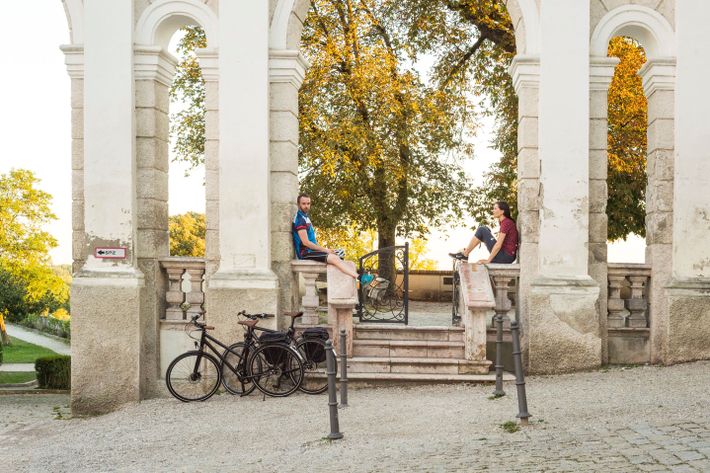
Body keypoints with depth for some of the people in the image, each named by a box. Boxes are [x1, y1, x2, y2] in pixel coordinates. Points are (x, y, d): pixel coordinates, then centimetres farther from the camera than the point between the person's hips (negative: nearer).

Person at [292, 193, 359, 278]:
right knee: (335, 258, -25)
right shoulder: (300, 219, -11)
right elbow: (305, 242, -19)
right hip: (306, 253, -10)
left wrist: (326, 250, 7)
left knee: (340, 253, 3)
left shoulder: (305, 217, 20)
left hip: (310, 250, 10)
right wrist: (325, 250, -14)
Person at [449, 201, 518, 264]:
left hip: (505, 257, -10)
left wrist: (488, 261, -18)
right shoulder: (506, 221, 14)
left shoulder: (506, 223, -15)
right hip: (508, 257, 10)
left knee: (482, 230, -8)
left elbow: (498, 245, -21)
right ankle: (465, 251, 17)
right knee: (485, 229, 16)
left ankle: (464, 254, 1)